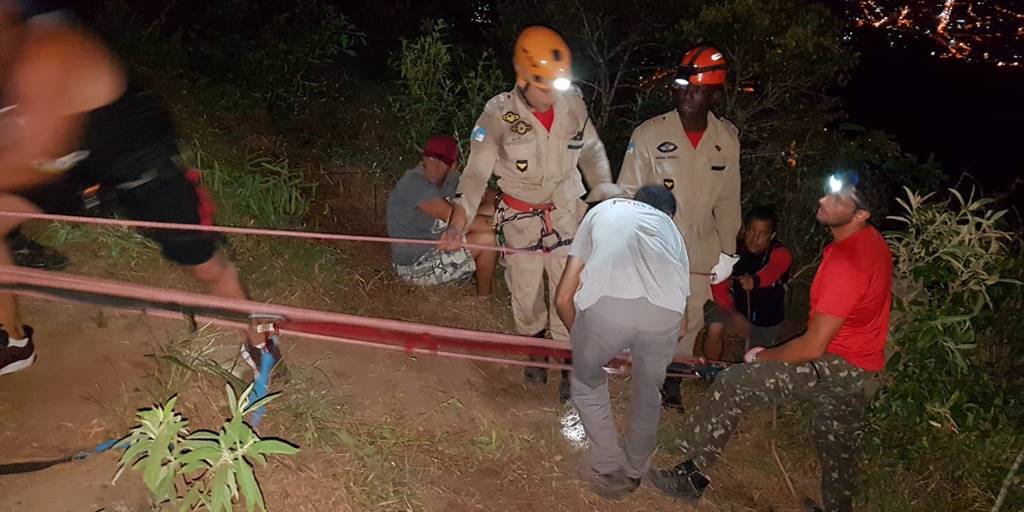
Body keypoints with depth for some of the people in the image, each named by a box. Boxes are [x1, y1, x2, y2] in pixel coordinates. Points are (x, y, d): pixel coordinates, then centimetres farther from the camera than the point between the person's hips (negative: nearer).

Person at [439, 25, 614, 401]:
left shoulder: (573, 103, -11)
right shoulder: (499, 113, -18)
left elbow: (591, 151, 5)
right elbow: (477, 172, -17)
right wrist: (459, 221, -28)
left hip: (566, 214, 1)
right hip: (519, 220, -1)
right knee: (525, 295, 13)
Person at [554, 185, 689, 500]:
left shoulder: (602, 211, 35)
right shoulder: (669, 226, 38)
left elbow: (563, 299, 31)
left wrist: (582, 341, 48)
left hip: (605, 301, -2)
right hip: (665, 308, 2)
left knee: (587, 382, 29)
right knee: (648, 391, 30)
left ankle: (609, 472, 36)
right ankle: (635, 472, 50)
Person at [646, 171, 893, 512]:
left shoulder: (845, 263, -27)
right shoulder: (870, 239, 2)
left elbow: (813, 347, -26)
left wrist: (762, 356, -9)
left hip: (836, 365, -9)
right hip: (860, 368, 9)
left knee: (731, 386, -11)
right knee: (837, 448, 25)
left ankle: (693, 474, -4)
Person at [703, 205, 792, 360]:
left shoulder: (780, 253, -26)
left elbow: (773, 270, -50)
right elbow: (719, 286, -20)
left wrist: (755, 280, -72)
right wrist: (733, 313, -33)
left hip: (767, 318, -1)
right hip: (738, 307, 1)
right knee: (715, 327, -24)